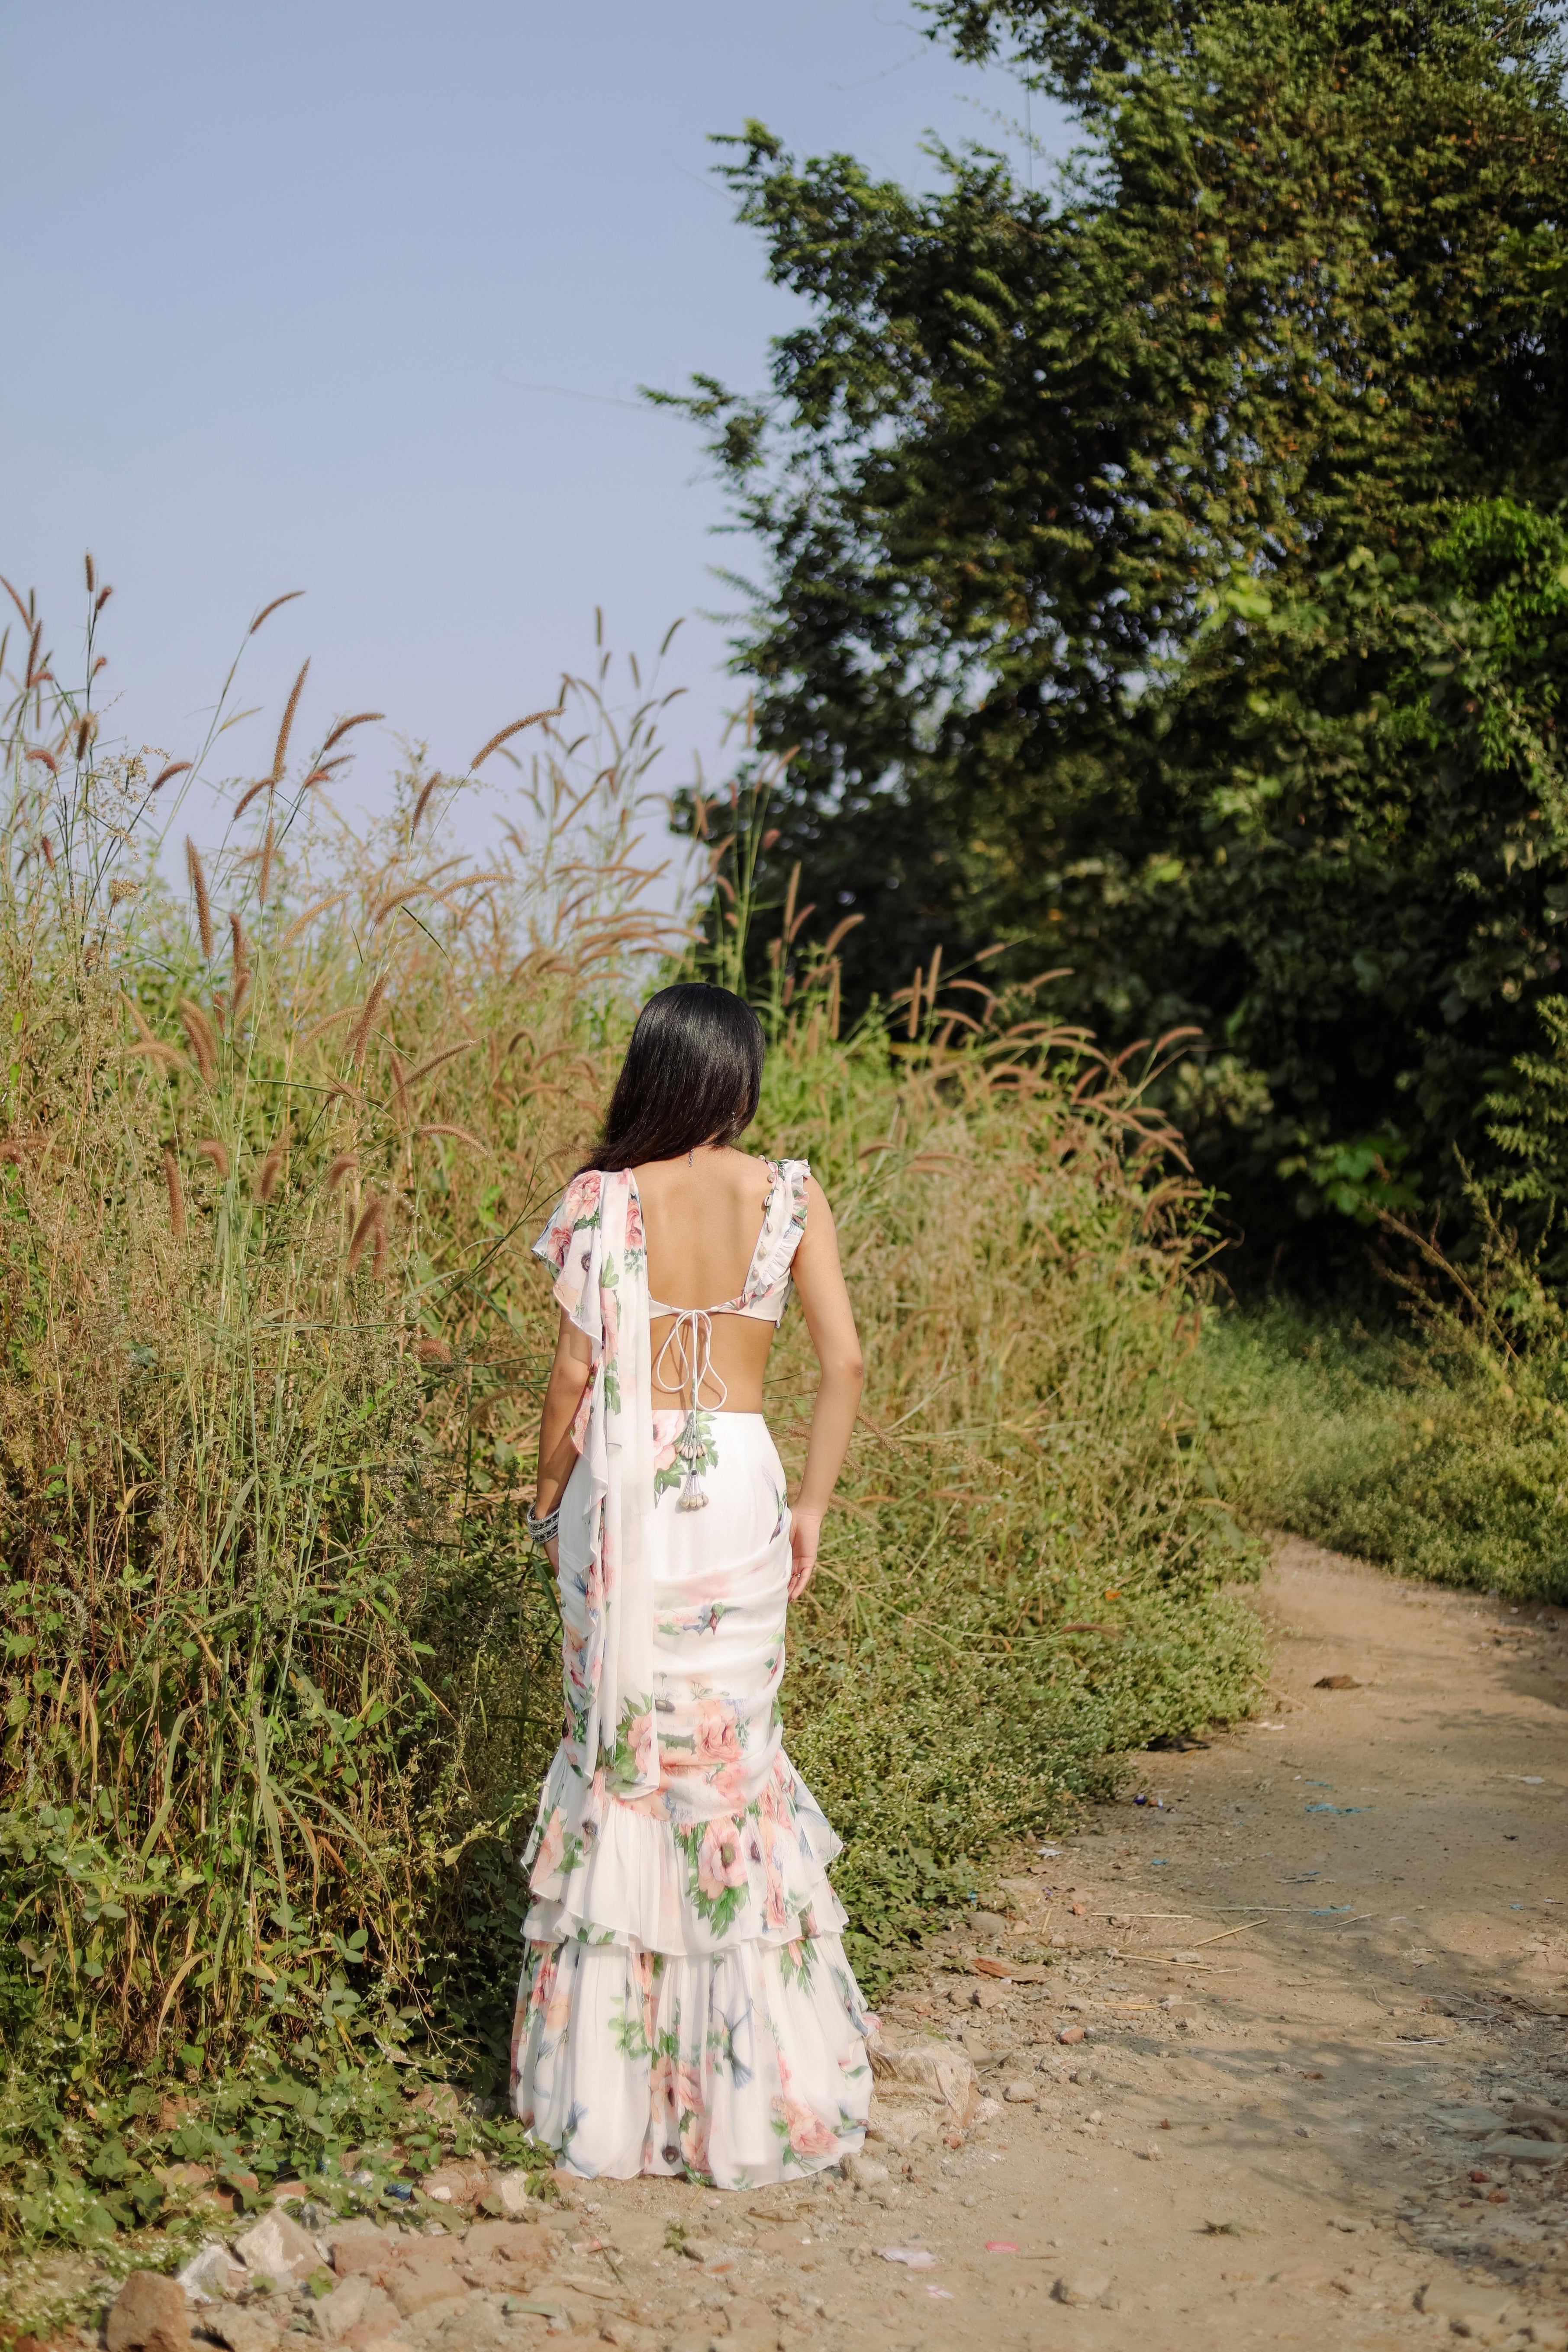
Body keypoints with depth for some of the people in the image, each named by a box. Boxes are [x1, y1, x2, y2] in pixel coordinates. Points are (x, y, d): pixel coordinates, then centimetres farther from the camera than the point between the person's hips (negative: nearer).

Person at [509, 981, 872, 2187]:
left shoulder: (602, 1200, -5)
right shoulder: (788, 1195, -1)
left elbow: (577, 1373, -5)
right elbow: (845, 1361, -3)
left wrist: (549, 1495, 9)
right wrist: (813, 1505, 6)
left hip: (623, 1487, -1)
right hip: (735, 1479, 1)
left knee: (619, 1747, 7)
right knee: (733, 1757, 10)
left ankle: (609, 2086, 13)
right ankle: (749, 2084, 15)